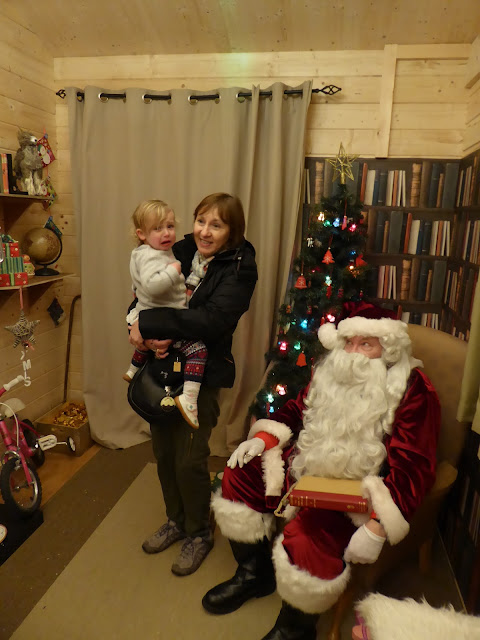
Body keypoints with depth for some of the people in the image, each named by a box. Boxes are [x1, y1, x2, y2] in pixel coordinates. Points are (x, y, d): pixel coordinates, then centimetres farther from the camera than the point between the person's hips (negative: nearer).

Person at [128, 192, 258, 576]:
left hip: (203, 375, -5)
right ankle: (176, 520, 43)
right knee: (163, 451, 16)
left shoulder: (239, 269, -12)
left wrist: (149, 324, -26)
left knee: (189, 460, 4)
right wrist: (151, 338, -19)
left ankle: (199, 534, 33)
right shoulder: (180, 253, 2)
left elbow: (210, 320, -27)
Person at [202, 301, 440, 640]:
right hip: (309, 466, 7)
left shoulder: (412, 389, -17)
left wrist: (377, 528, -28)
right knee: (241, 474, 2)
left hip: (361, 489, -6)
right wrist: (263, 437, -3)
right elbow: (296, 408, 13)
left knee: (307, 538, -29)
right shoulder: (332, 371, 0)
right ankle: (255, 574, 21)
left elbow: (412, 468, -21)